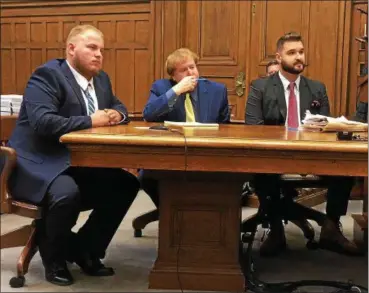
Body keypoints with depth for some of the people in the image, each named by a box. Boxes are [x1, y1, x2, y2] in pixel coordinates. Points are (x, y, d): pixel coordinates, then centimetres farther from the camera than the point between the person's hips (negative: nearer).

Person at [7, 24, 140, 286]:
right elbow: (42, 122, -28)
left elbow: (118, 106, 26)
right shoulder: (47, 75, -14)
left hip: (77, 164, 9)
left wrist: (116, 114, -1)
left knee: (127, 184, -1)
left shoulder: (101, 79, 12)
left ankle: (85, 250, 9)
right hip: (37, 165, -9)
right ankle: (54, 257, -4)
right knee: (67, 193, -36)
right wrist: (90, 121, -22)